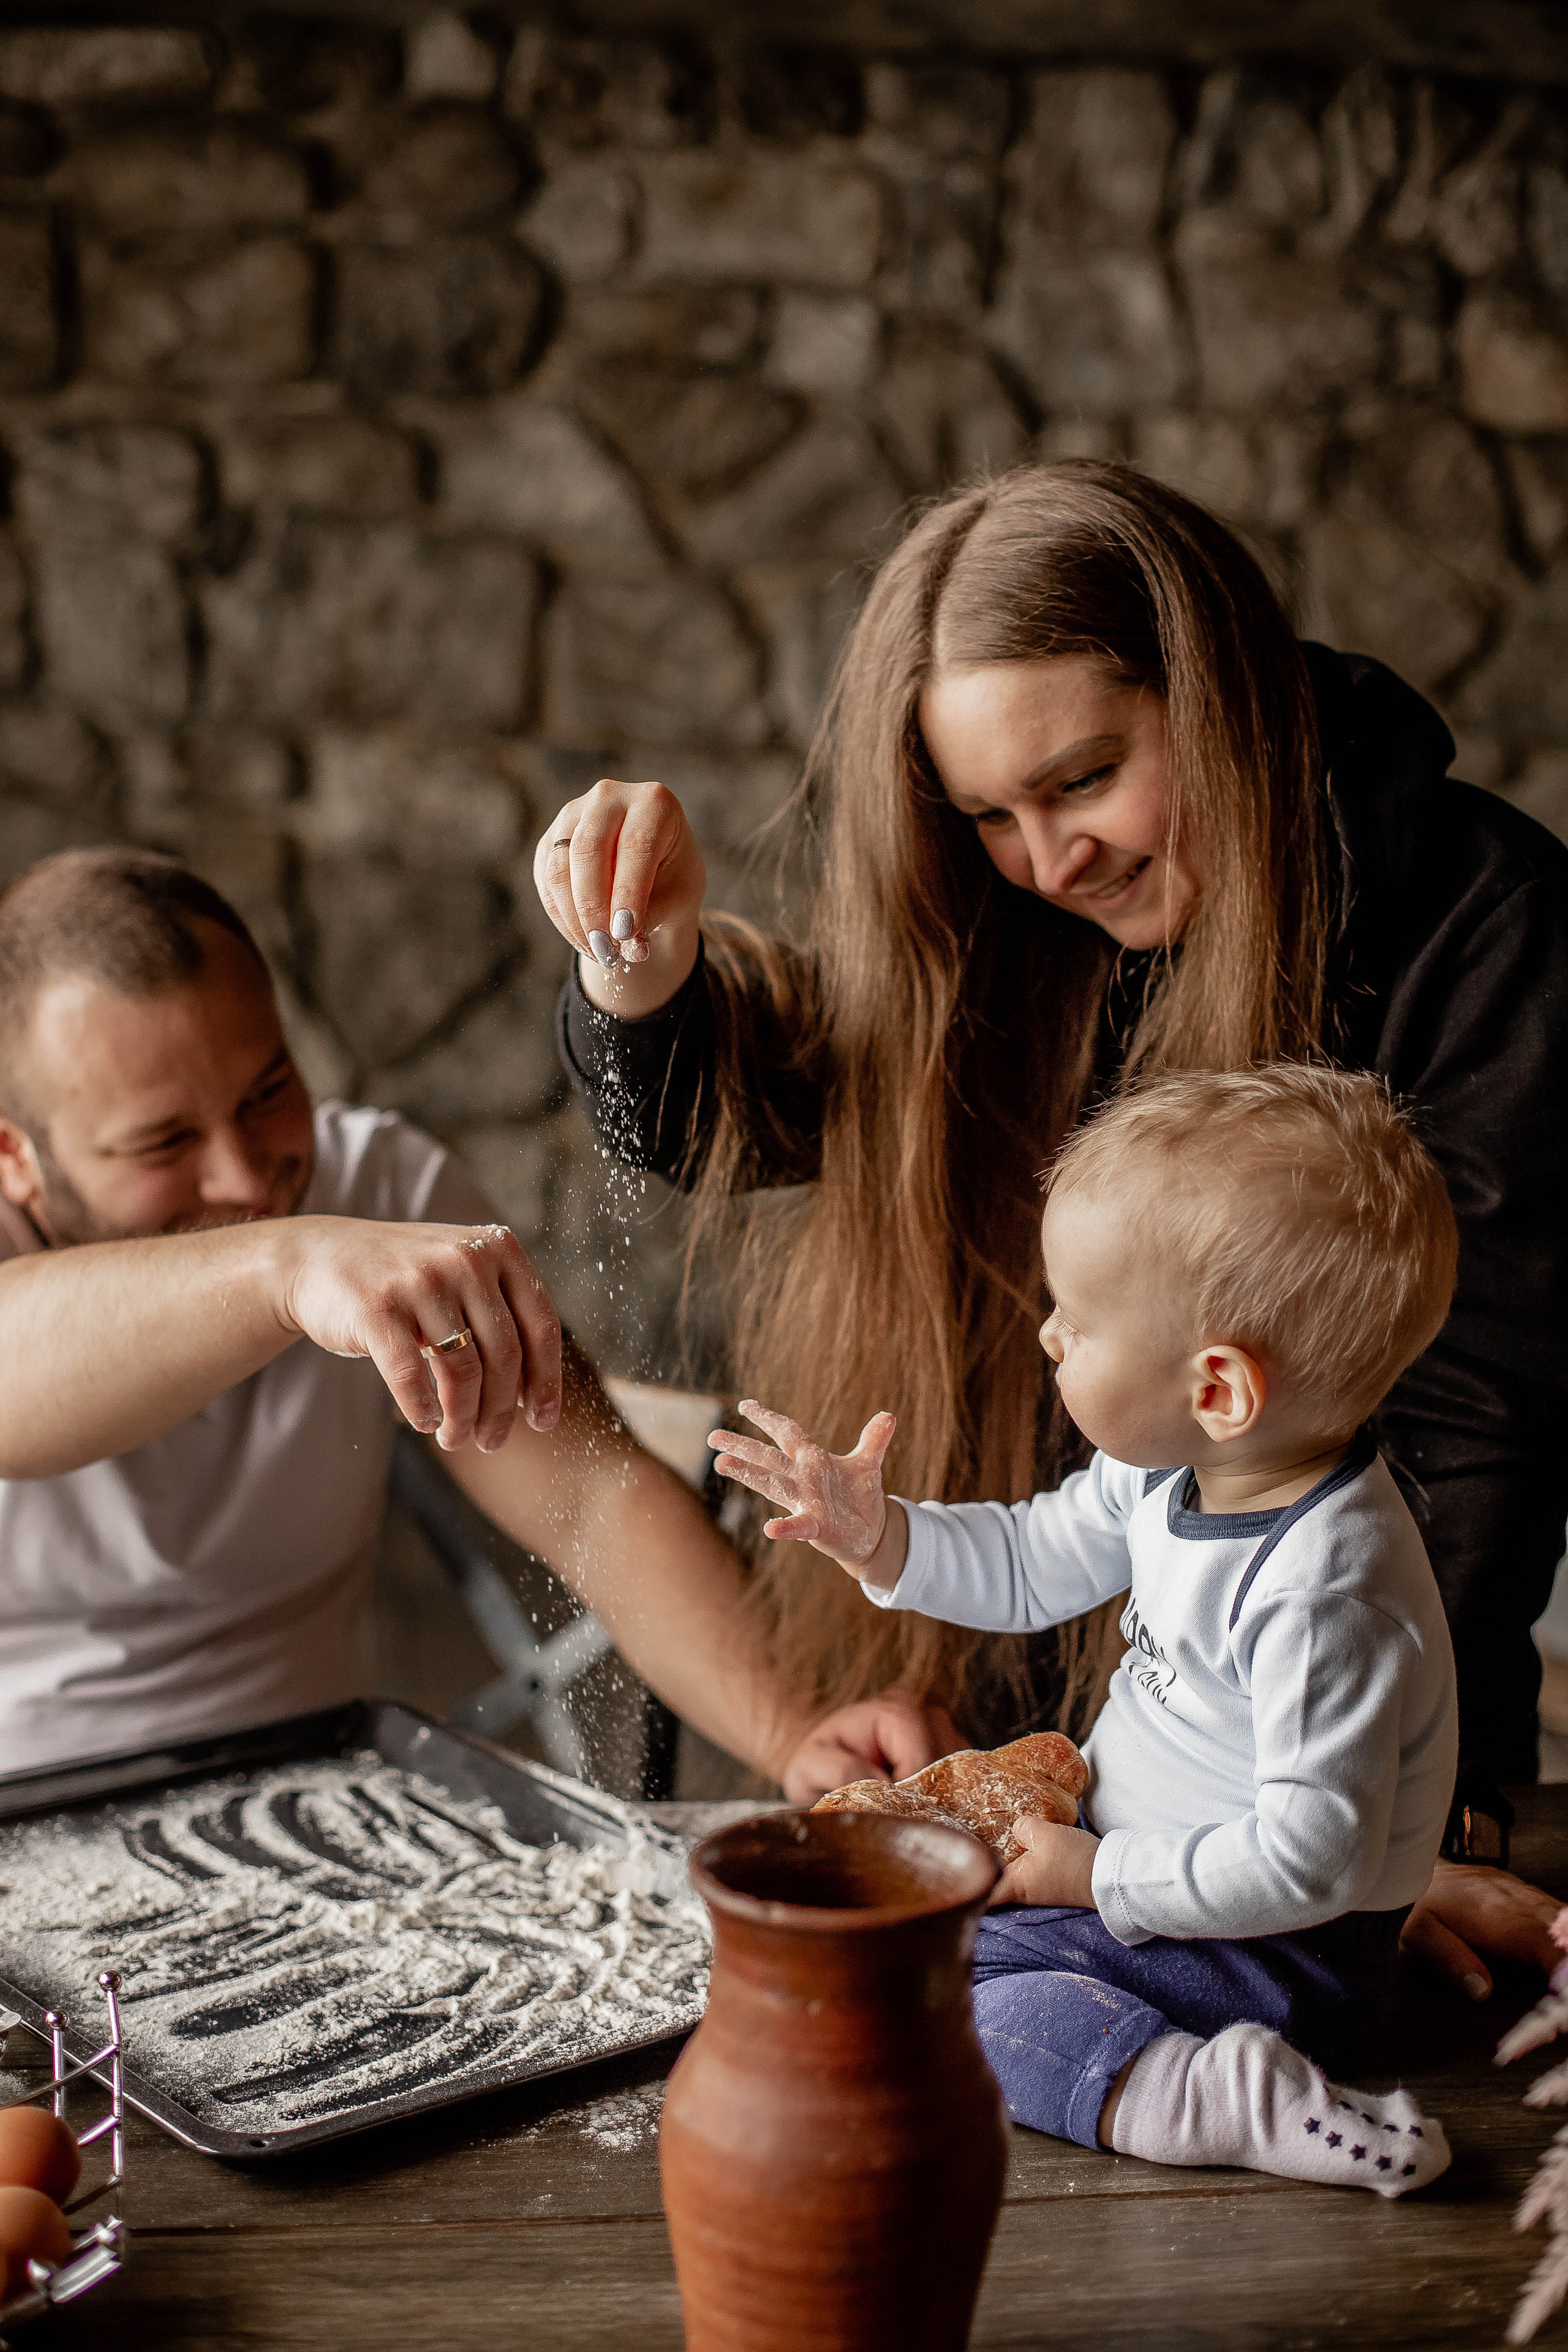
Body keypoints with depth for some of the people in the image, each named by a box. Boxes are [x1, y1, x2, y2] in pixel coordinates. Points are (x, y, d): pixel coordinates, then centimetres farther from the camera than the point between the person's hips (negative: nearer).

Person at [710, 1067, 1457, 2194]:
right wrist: (878, 1536, -3)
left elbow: (1312, 1861, -30)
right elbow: (1032, 1564, 12)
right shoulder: (1171, 1474, -5)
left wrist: (1099, 1877, -22)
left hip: (1281, 1947, -10)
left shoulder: (1321, 1599, -33)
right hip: (1121, 1831, 10)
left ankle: (1199, 2094, -30)